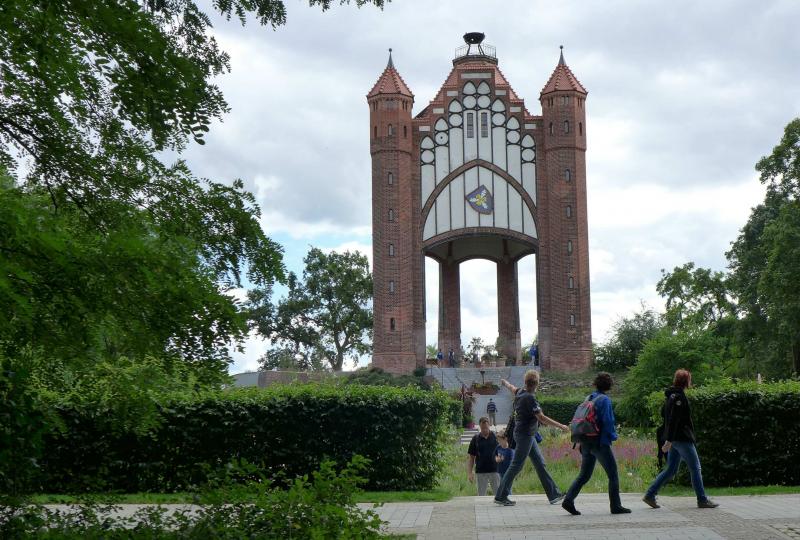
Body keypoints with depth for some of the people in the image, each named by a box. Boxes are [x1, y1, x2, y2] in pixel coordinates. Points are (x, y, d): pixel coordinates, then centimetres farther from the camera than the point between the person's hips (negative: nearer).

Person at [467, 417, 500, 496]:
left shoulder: (496, 436, 1)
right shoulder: (475, 438, 3)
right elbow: (471, 457, 6)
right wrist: (469, 473, -2)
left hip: (494, 470, -1)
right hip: (481, 471, 1)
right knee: (481, 495, 4)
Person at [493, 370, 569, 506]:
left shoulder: (520, 392, 5)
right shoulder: (529, 398, -21)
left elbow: (512, 387, 30)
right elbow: (542, 418, -22)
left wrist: (505, 382, 53)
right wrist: (561, 426, -16)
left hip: (527, 435, 10)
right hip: (524, 435, -10)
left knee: (540, 463, 10)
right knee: (516, 466, -5)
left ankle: (553, 494, 13)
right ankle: (500, 496, 0)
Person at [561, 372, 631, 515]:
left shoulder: (589, 398, 11)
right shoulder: (605, 400, -10)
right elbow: (607, 421, -17)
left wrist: (581, 441, 15)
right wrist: (612, 436, -4)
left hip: (586, 443, 7)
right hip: (600, 443, -7)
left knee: (584, 475, 11)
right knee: (613, 475, 4)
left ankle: (568, 500, -2)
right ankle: (616, 506, 6)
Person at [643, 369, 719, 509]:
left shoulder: (671, 395, 12)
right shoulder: (679, 396, -16)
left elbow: (663, 412, 24)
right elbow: (673, 419, -22)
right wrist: (669, 440, -24)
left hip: (674, 438, 9)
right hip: (682, 438, -9)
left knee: (671, 470, 11)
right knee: (695, 468, 1)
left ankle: (650, 495, 6)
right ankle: (702, 500, 6)